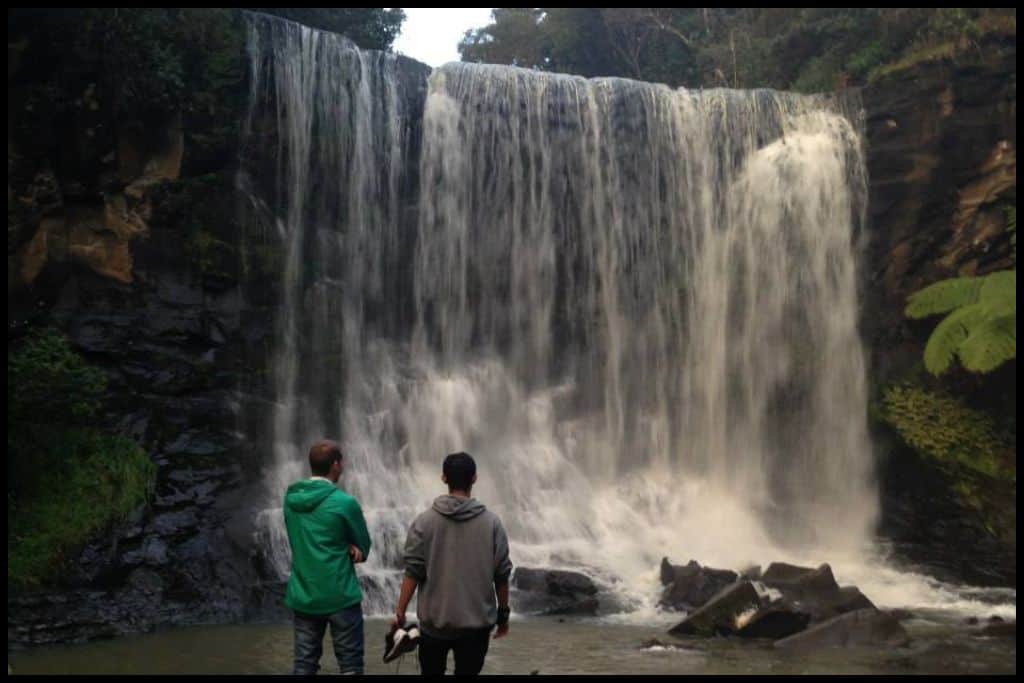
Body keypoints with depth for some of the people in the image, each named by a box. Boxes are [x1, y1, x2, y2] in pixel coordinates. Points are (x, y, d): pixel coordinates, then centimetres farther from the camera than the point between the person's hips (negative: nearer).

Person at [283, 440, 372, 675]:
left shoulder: (291, 498, 4)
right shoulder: (344, 502, -14)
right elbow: (364, 549, -3)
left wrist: (344, 547, -2)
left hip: (302, 596, 6)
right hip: (339, 597, -5)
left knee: (304, 664, 10)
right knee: (350, 665, 5)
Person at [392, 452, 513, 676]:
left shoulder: (424, 522, -5)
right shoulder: (491, 522, -4)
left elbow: (413, 572, -7)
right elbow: (502, 575, -1)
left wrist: (400, 611, 1)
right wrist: (503, 613, 11)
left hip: (434, 620, 0)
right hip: (477, 621, 0)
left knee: (431, 672, 16)